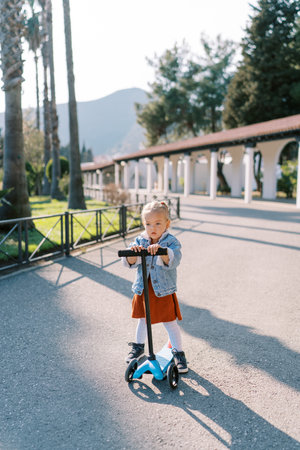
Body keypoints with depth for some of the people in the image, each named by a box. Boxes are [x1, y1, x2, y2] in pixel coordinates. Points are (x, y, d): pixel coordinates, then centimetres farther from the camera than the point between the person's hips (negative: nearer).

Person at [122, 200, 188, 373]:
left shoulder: (171, 242, -12)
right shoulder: (140, 241, -1)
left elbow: (173, 261, -30)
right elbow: (130, 263, -10)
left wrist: (160, 250, -48)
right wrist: (133, 252, -32)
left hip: (163, 291, -4)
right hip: (143, 290, 4)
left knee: (170, 323, 3)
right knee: (142, 320, 21)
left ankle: (179, 353, 21)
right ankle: (139, 347, 43)